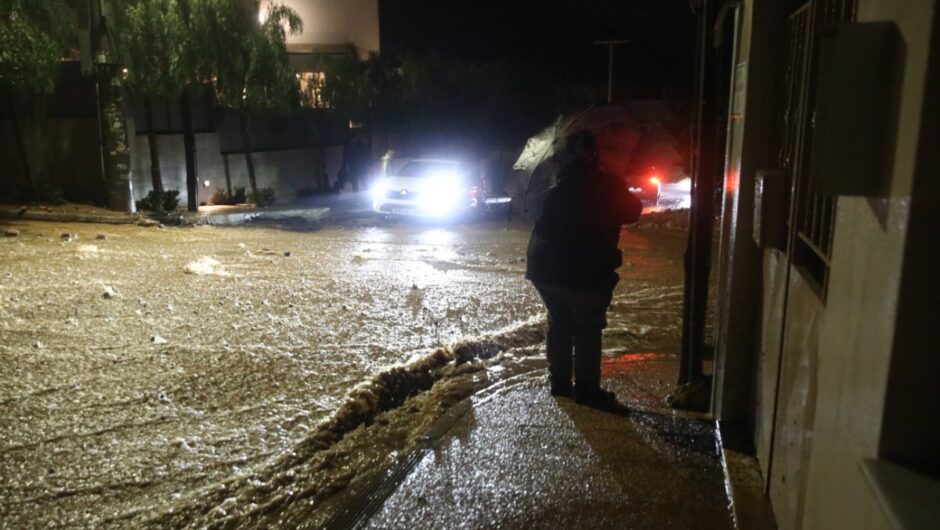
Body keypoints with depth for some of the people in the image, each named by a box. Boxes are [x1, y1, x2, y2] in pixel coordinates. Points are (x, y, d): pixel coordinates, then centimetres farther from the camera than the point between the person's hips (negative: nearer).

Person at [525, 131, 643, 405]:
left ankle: (559, 381, 23)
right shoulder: (606, 184, -4)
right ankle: (587, 388, 9)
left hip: (544, 267, 5)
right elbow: (632, 212, 7)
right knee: (587, 330, 7)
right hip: (584, 270, -5)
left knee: (559, 323, 18)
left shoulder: (555, 183, 7)